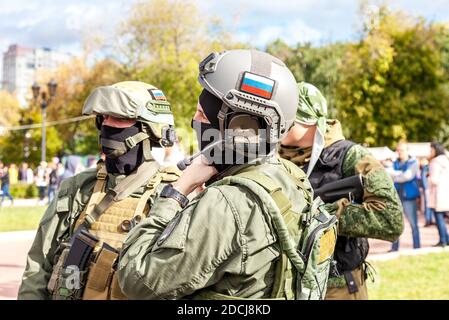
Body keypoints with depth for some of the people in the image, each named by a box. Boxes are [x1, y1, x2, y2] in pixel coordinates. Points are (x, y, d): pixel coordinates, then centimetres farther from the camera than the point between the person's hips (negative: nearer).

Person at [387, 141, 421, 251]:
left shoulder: (413, 163, 0)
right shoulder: (395, 163, 14)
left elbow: (408, 176, -13)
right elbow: (389, 173, 1)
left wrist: (394, 177, -4)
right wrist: (401, 173, -13)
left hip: (408, 196, -5)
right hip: (396, 197, 5)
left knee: (413, 223, -4)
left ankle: (417, 247, 1)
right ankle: (394, 248, 11)